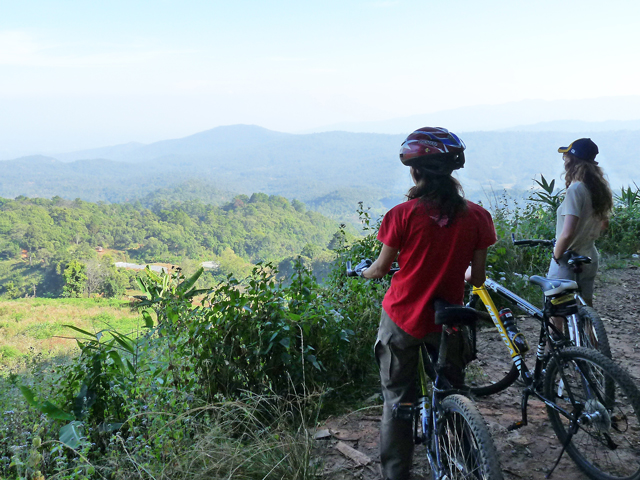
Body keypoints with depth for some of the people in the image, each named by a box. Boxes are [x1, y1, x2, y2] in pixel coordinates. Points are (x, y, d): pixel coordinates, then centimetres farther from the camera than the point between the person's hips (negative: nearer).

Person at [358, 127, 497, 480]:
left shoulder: (403, 214, -16)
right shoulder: (476, 216, -9)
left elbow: (381, 268, -5)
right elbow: (477, 278, -2)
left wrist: (365, 272, 18)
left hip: (401, 319, -2)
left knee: (397, 400, 12)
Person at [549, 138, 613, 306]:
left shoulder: (575, 189, -23)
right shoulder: (599, 188, 2)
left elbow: (567, 233, -30)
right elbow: (604, 223, 15)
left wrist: (556, 256, -15)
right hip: (590, 257, 8)